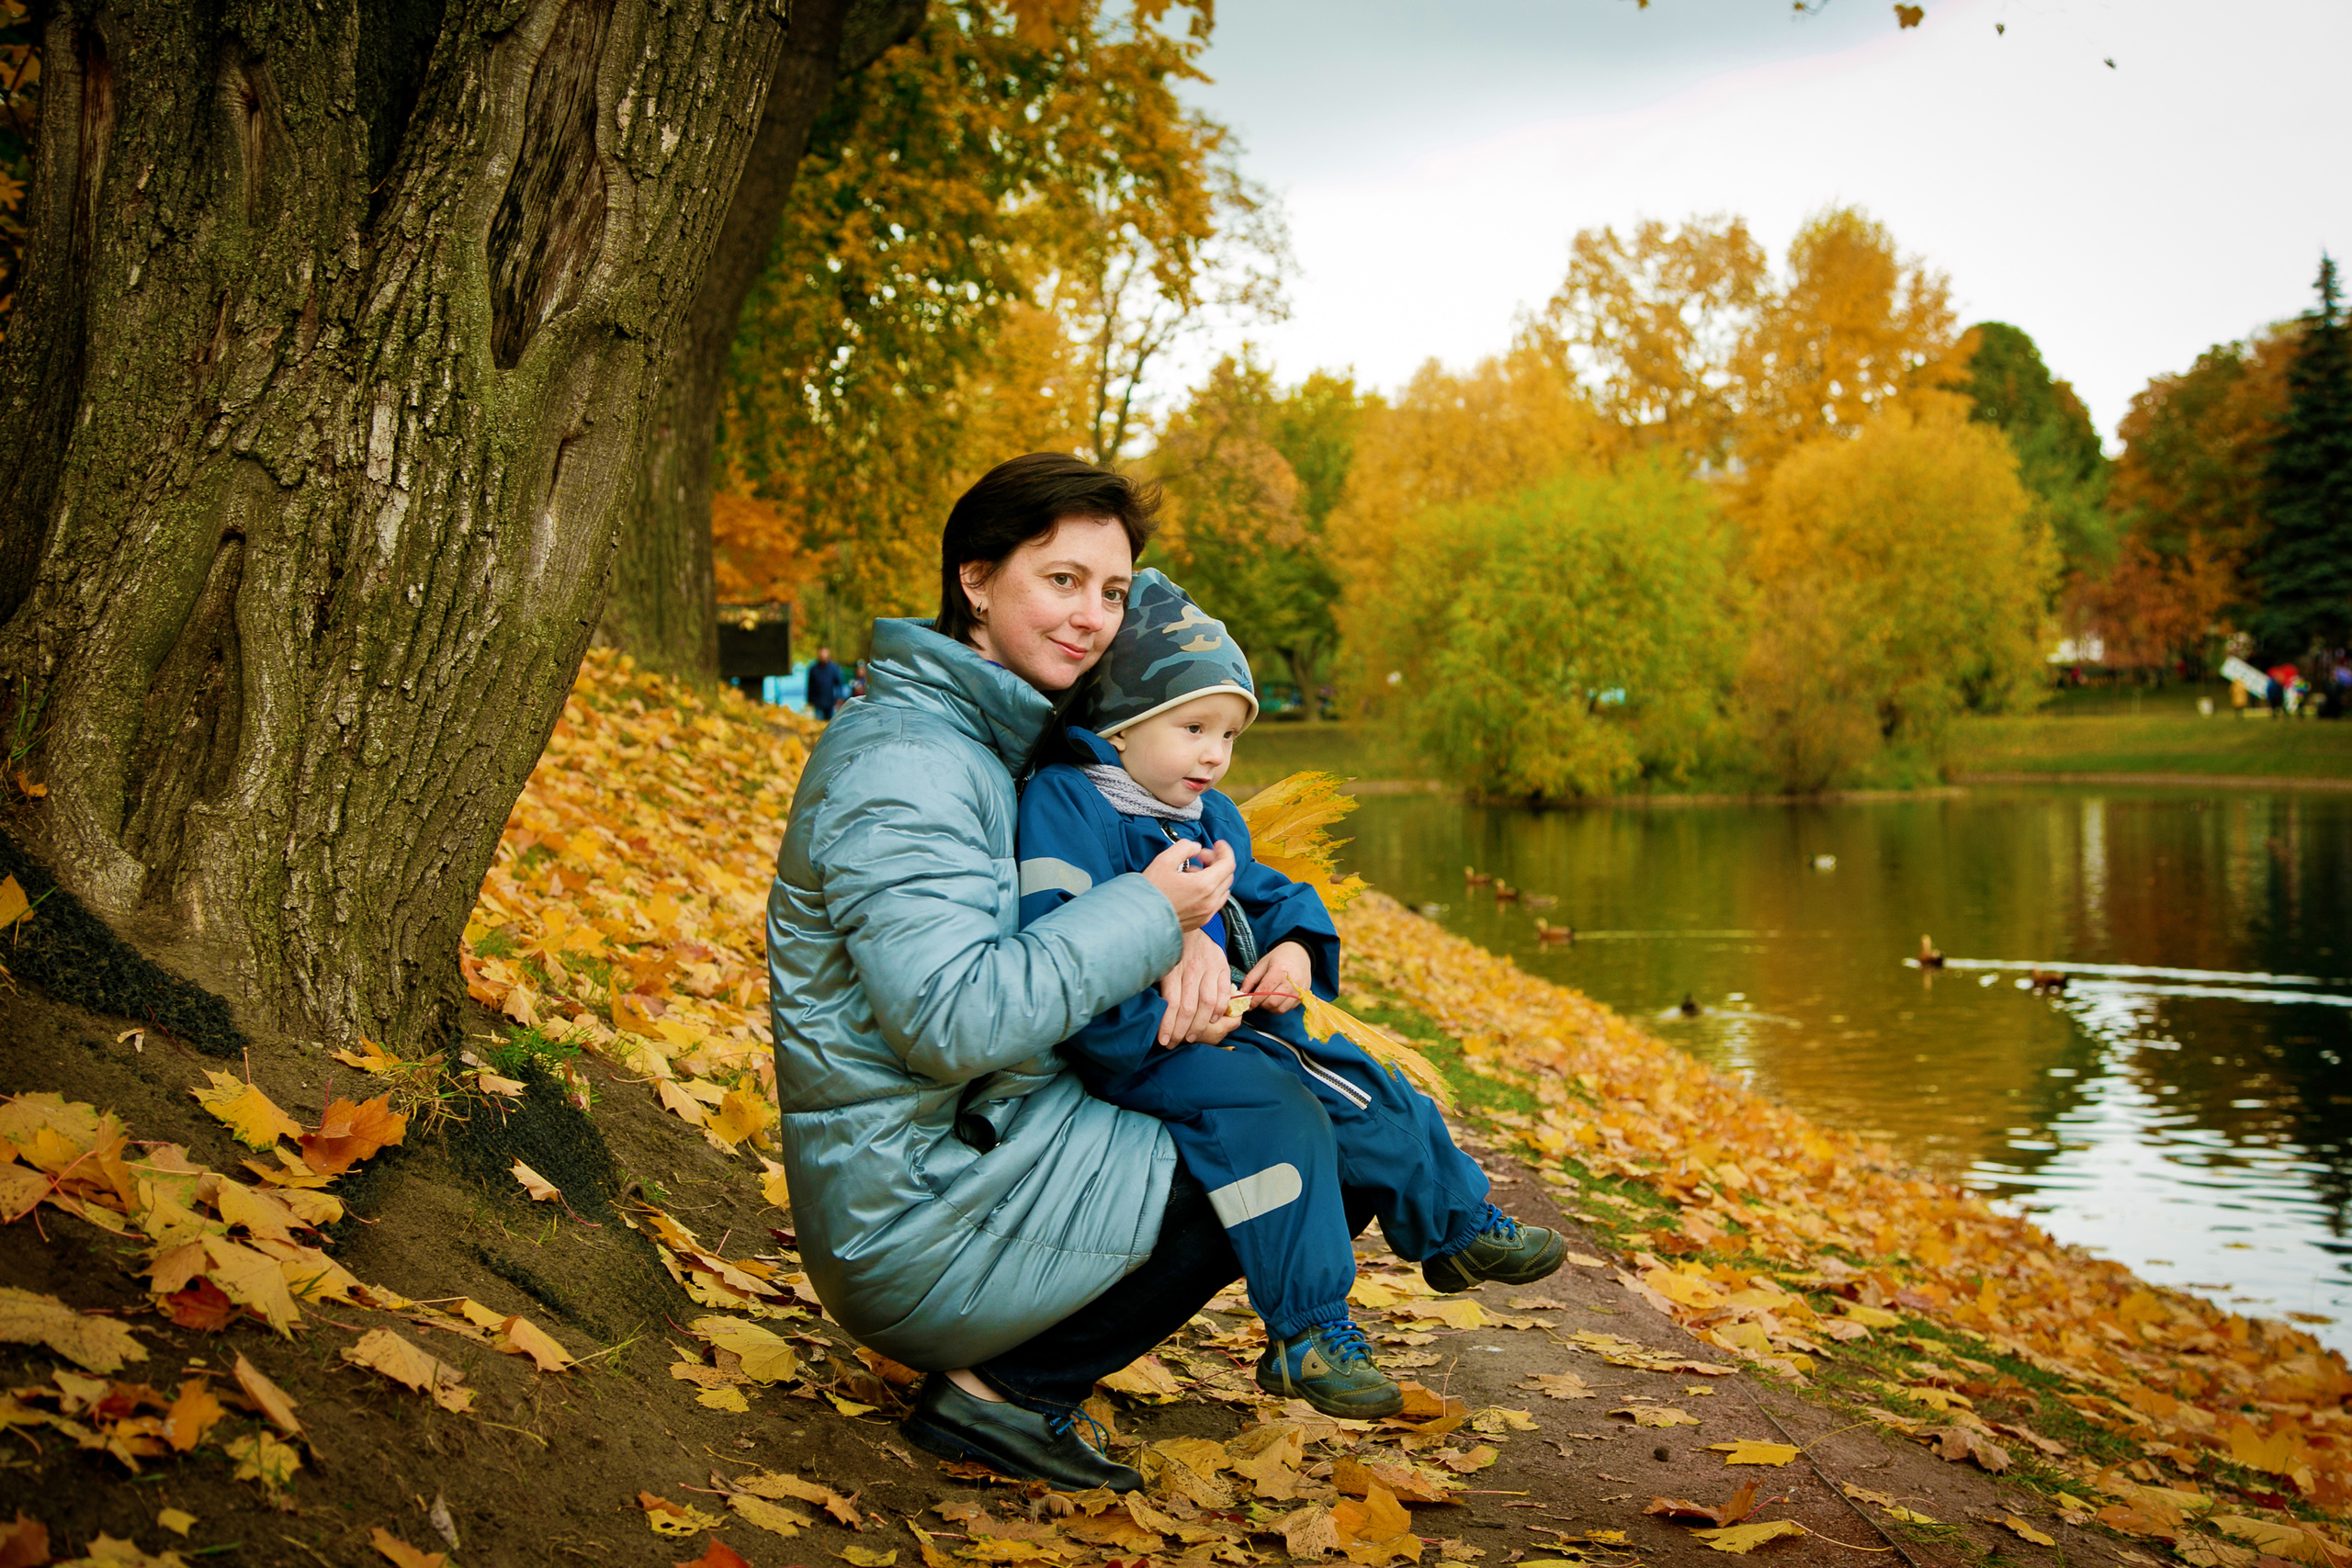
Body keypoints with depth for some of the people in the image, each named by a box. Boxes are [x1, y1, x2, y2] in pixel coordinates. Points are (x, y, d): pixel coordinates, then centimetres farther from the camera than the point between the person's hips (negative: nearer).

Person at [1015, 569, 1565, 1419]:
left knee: (1370, 1098, 7)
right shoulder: (1065, 804, -14)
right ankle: (1305, 1332, -23)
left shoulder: (1210, 817, 18)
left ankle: (1459, 1229, 28)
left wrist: (1297, 948, 0)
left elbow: (1264, 896, 25)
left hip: (1236, 1021, 9)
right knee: (1274, 1113, -28)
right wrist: (1152, 1022, -28)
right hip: (1139, 1043, -9)